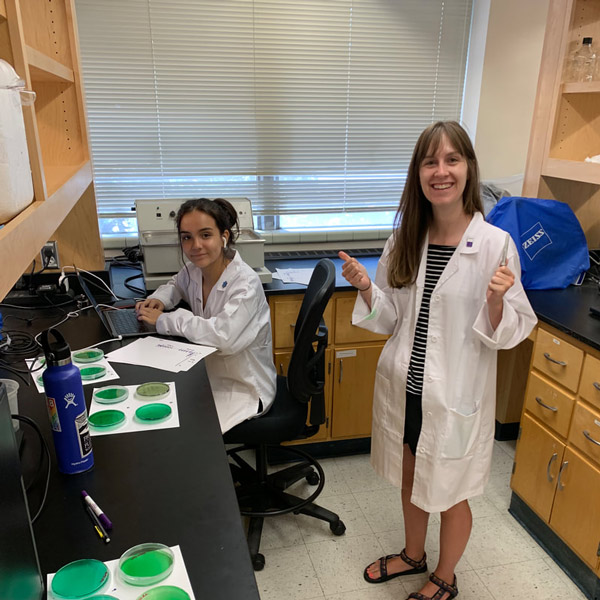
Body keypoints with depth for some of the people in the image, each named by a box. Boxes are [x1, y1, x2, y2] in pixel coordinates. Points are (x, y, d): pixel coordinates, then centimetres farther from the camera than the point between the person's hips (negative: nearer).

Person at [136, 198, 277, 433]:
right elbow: (175, 285, 22)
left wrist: (164, 320, -26)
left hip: (243, 388, -7)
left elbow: (223, 336, -38)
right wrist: (158, 300, -2)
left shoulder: (245, 283, -24)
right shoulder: (194, 272, -3)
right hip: (209, 373, 7)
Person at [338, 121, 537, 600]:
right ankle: (413, 555, 54)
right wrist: (365, 288, -15)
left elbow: (508, 333, -10)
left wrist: (496, 301, -30)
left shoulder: (495, 244, -16)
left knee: (449, 494, 17)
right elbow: (389, 318, 3)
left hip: (455, 396, -4)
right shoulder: (404, 240, -3)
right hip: (404, 386, 4)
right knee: (410, 480, 25)